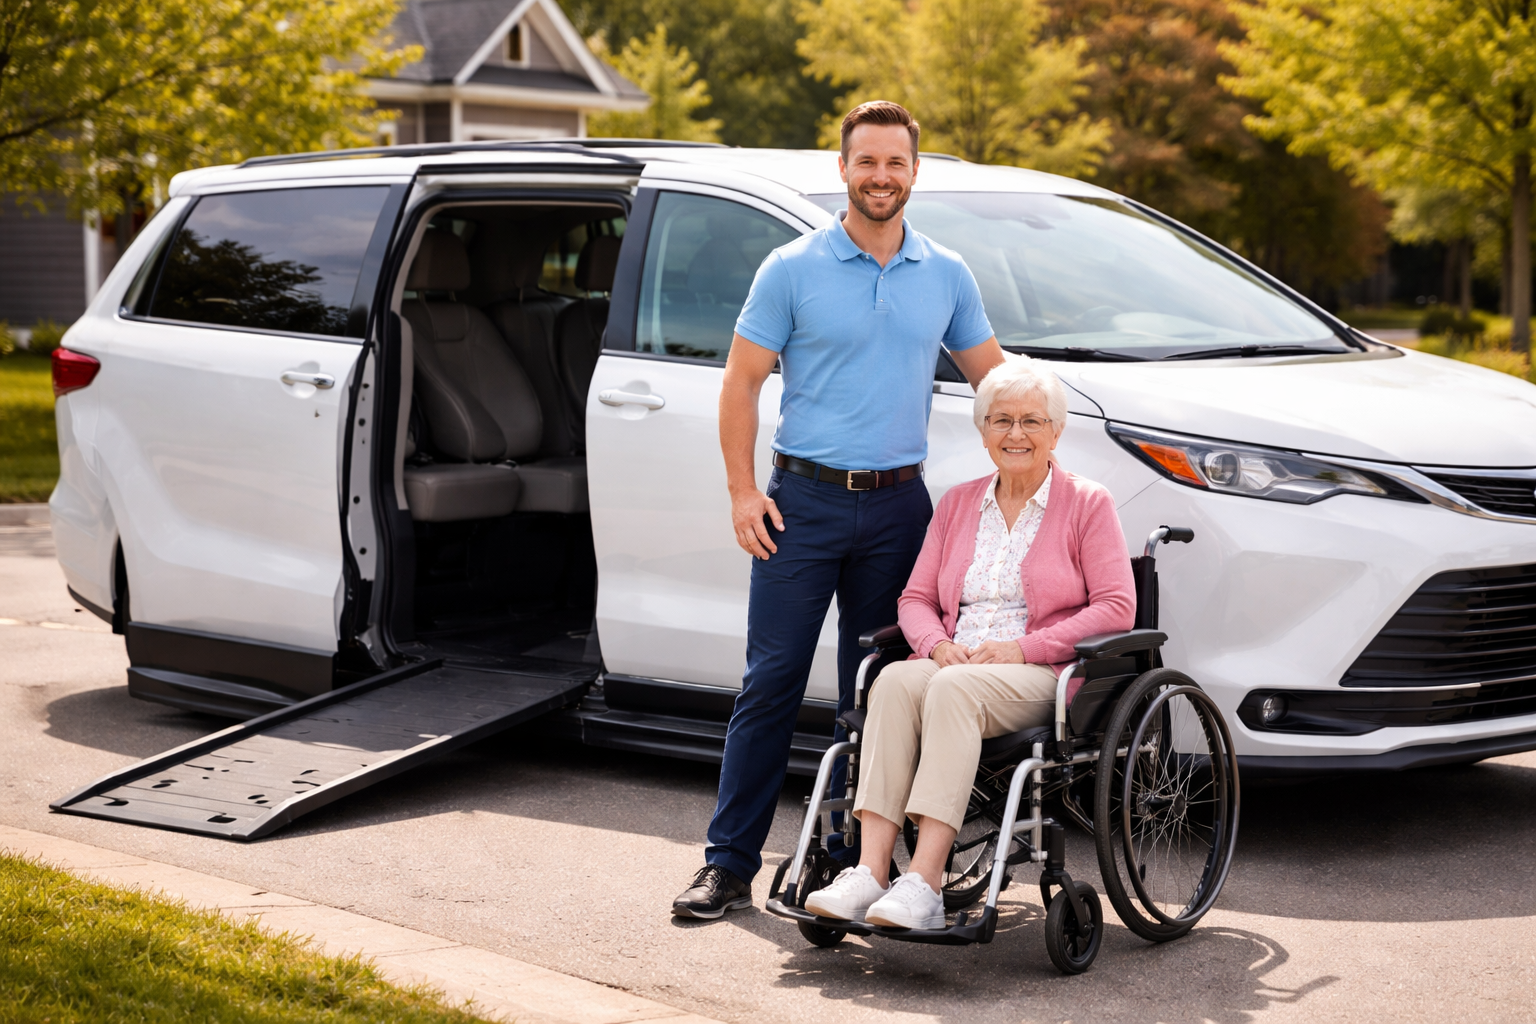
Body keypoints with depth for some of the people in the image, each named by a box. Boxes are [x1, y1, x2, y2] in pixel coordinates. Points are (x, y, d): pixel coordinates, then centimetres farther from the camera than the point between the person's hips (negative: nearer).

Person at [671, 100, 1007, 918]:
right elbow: (741, 384, 0)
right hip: (805, 499, -3)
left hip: (898, 505, 3)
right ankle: (728, 864, 1)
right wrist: (743, 491, -8)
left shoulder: (946, 276, 9)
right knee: (771, 683, -4)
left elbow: (991, 375, 17)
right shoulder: (792, 269, -1)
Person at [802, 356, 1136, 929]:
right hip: (954, 662, 4)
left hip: (1043, 675, -4)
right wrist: (938, 643, -6)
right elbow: (916, 597, 17)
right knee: (896, 680, -31)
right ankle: (869, 873, -40)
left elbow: (1116, 608, -3)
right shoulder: (958, 505, 21)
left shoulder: (1088, 504, 7)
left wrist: (1024, 647, -13)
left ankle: (924, 884, -43)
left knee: (954, 688, -36)